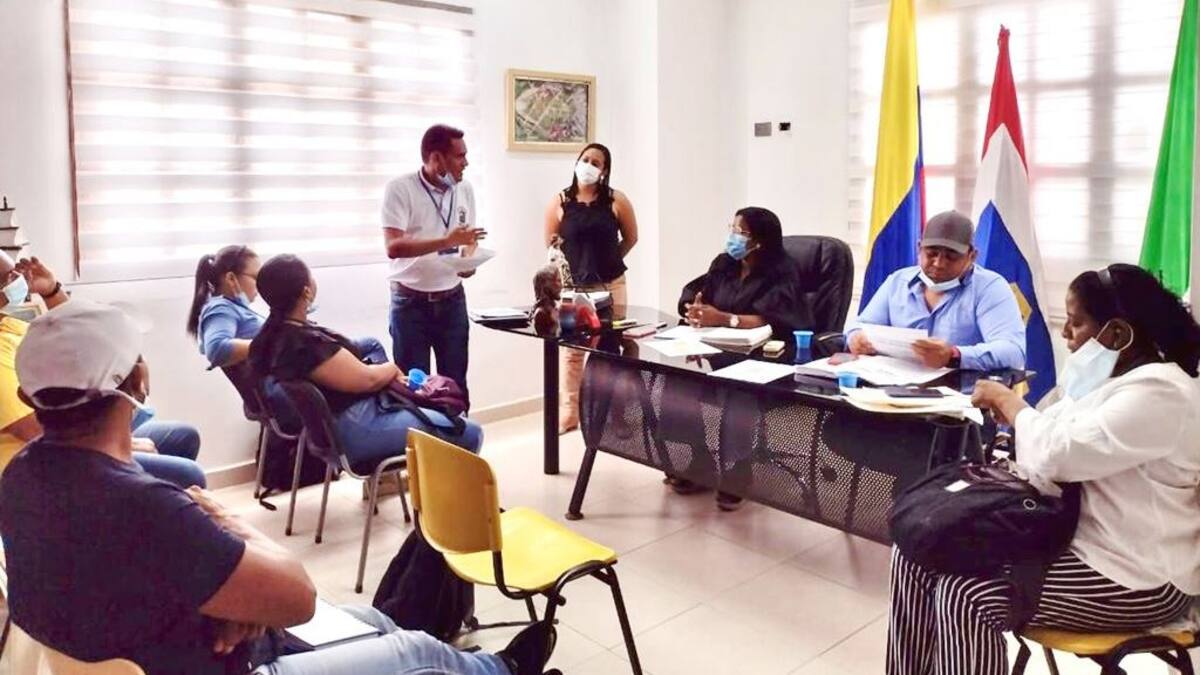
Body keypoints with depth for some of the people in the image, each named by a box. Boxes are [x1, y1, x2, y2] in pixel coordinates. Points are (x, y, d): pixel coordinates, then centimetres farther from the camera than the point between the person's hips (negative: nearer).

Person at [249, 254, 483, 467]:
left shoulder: (274, 333, 0)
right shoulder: (306, 344, -31)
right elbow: (366, 379, -23)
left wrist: (387, 375, 1)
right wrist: (392, 369, -2)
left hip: (331, 422, 11)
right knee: (469, 434, -8)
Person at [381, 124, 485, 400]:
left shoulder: (464, 189, 6)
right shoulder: (400, 188, -11)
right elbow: (393, 247, -20)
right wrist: (447, 242, -27)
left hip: (452, 300, 4)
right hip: (411, 302, -4)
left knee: (455, 381, 6)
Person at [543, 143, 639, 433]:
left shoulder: (616, 200, -3)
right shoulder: (559, 202, -2)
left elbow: (631, 238, 9)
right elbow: (551, 246, 5)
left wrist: (608, 260, 8)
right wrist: (578, 266, 1)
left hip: (610, 285, 0)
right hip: (573, 287, 0)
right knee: (572, 351, 3)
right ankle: (569, 414, 12)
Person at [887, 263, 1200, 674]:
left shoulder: (1158, 392, -21)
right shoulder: (1111, 374, 10)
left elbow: (1055, 455, -27)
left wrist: (1008, 401, -10)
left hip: (1134, 578, -9)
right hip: (1075, 535, 9)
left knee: (963, 596, -22)